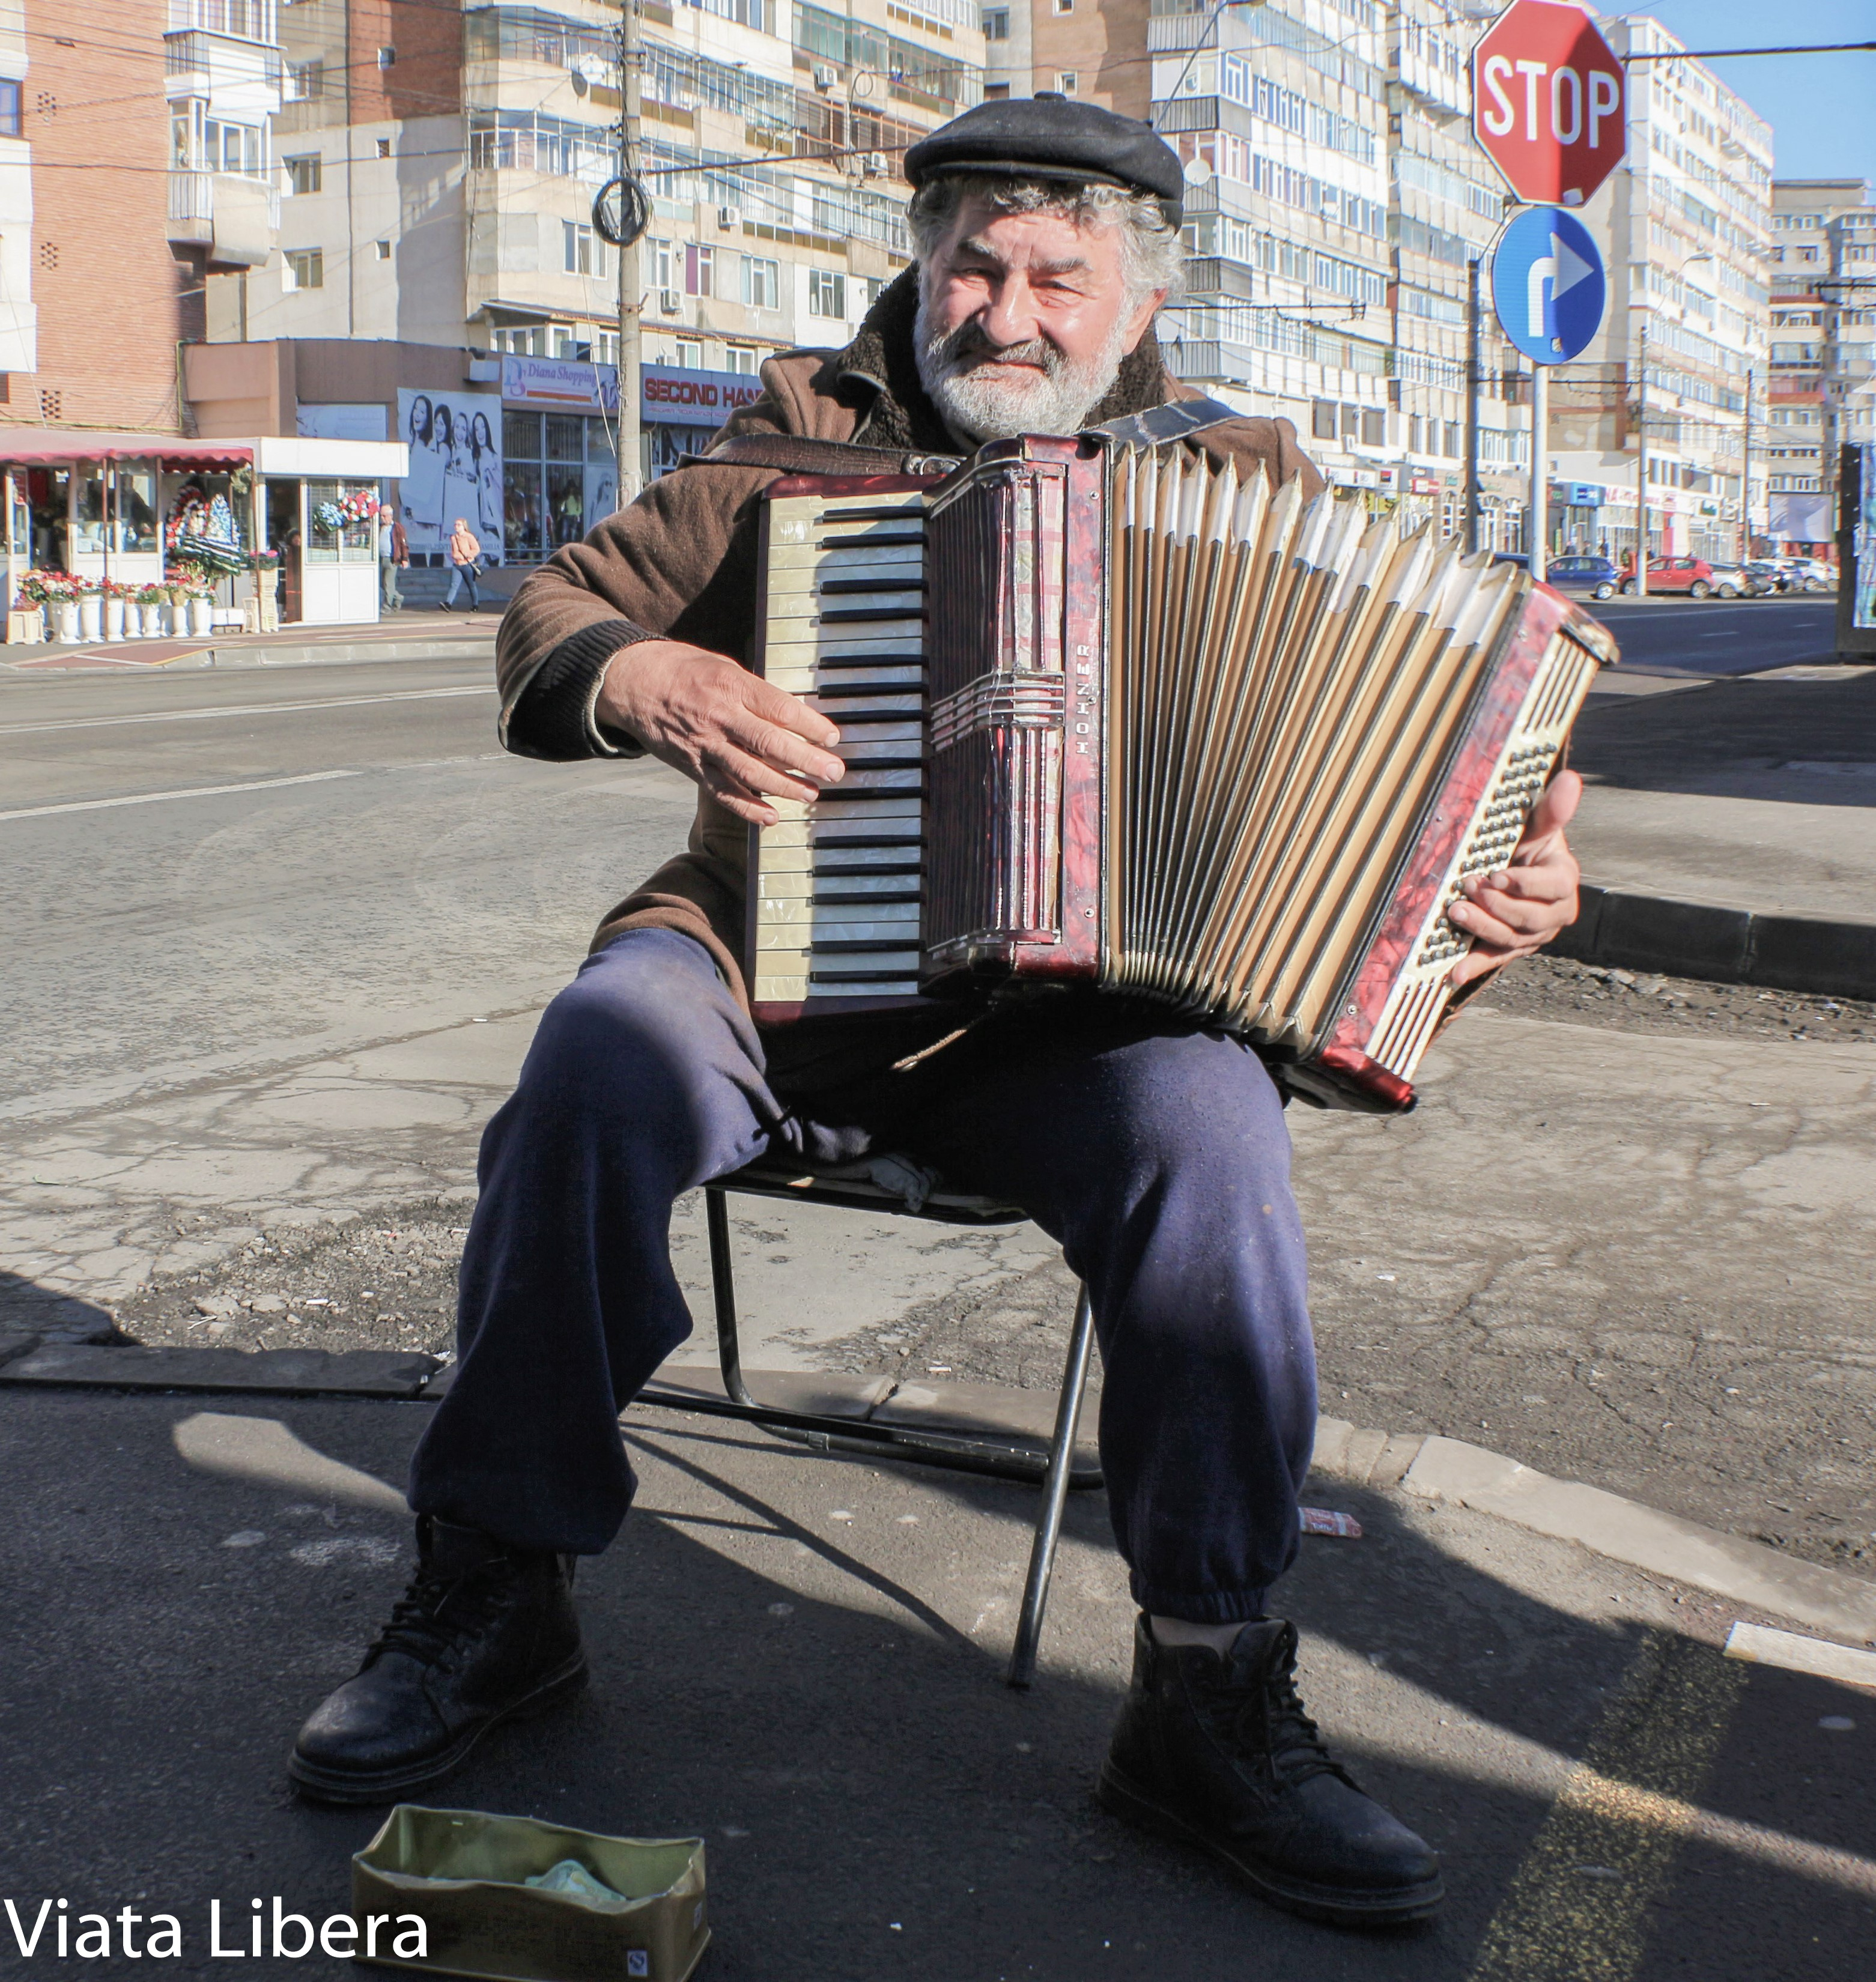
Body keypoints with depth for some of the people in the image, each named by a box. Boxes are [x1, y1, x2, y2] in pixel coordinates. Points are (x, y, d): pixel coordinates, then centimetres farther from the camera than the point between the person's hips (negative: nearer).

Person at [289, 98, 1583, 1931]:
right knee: (601, 1054, -30)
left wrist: (1502, 875, -11)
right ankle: (496, 1592, -13)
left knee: (1206, 1123, -32)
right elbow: (553, 609, 11)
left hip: (1073, 1005, 0)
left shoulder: (1244, 480, 10)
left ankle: (1209, 1688, -17)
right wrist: (644, 680, -12)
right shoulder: (809, 436, 10)